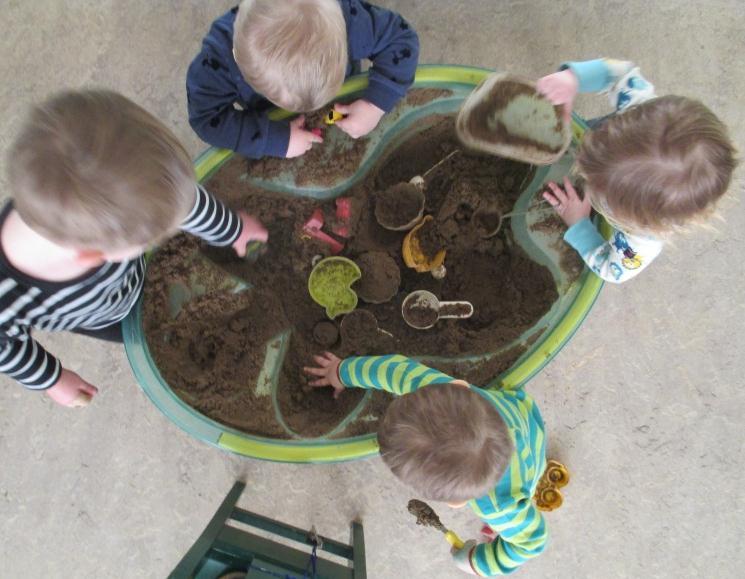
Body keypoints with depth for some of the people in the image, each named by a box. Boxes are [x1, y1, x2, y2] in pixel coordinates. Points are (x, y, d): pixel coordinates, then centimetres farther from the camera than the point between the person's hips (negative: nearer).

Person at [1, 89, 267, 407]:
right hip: (101, 319, -1)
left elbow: (184, 195, -22)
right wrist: (52, 379, -5)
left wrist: (231, 229, -3)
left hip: (140, 274, 2)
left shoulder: (110, 190, -44)